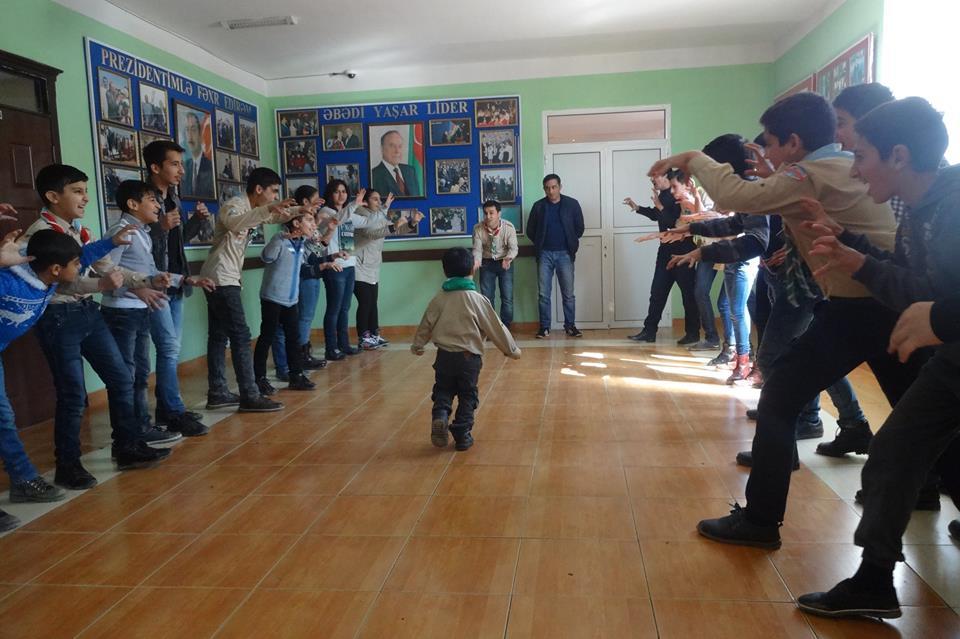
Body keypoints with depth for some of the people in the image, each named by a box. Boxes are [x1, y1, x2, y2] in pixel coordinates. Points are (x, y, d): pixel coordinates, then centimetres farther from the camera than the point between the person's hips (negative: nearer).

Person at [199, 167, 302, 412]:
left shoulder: (252, 209, 14)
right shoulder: (234, 205, -14)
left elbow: (275, 217, 30)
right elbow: (233, 223, -38)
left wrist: (299, 210, 16)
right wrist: (269, 208, -44)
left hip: (223, 280, 10)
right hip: (221, 279, -10)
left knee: (219, 336, 11)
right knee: (241, 336, -10)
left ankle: (217, 393, 16)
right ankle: (250, 397, -9)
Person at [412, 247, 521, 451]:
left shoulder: (439, 299, 0)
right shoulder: (477, 300, -9)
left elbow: (426, 324, 11)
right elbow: (495, 328, -4)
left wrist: (417, 345, 30)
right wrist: (512, 349, 10)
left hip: (444, 356, 2)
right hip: (469, 357, -2)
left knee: (442, 391, 18)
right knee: (467, 396, 12)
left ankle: (440, 416, -9)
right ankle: (462, 435, 14)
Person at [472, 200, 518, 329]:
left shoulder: (509, 227, -19)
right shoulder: (478, 228, -15)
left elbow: (513, 248, -21)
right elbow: (477, 248, -16)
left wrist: (508, 258, -43)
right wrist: (476, 261, -38)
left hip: (505, 263, -1)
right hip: (487, 263, 1)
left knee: (507, 298, -3)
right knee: (486, 297, 3)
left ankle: (505, 328, 10)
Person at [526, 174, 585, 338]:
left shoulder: (572, 204, 1)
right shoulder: (538, 206, 5)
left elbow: (579, 227, 8)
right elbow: (530, 230, 12)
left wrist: (571, 244, 6)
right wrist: (540, 244, 7)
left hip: (565, 254, -1)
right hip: (544, 254, 1)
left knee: (568, 293, 2)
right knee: (543, 294, 1)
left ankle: (570, 326, 11)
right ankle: (544, 327, 8)